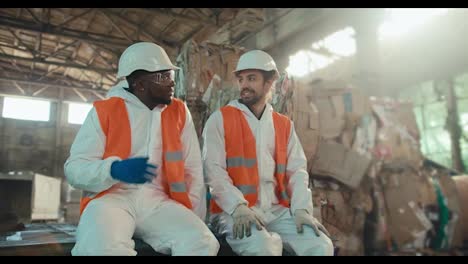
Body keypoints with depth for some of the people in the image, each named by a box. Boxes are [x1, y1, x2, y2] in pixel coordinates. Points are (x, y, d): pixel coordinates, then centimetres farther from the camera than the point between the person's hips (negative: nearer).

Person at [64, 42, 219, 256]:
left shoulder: (179, 112, 9)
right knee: (100, 246, -35)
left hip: (158, 200, 3)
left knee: (203, 242, -25)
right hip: (111, 197, -2)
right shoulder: (104, 110, 1)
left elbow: (193, 170, 12)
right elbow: (73, 169, -2)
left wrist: (195, 220, 5)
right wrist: (114, 170, -22)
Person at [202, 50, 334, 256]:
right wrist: (239, 207, -20)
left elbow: (297, 170, 7)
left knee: (321, 246, -16)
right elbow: (214, 170, -8)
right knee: (264, 246, -32)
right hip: (233, 212, -4)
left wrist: (302, 209, -9)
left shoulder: (284, 125, 14)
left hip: (278, 210, 4)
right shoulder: (220, 119, 1)